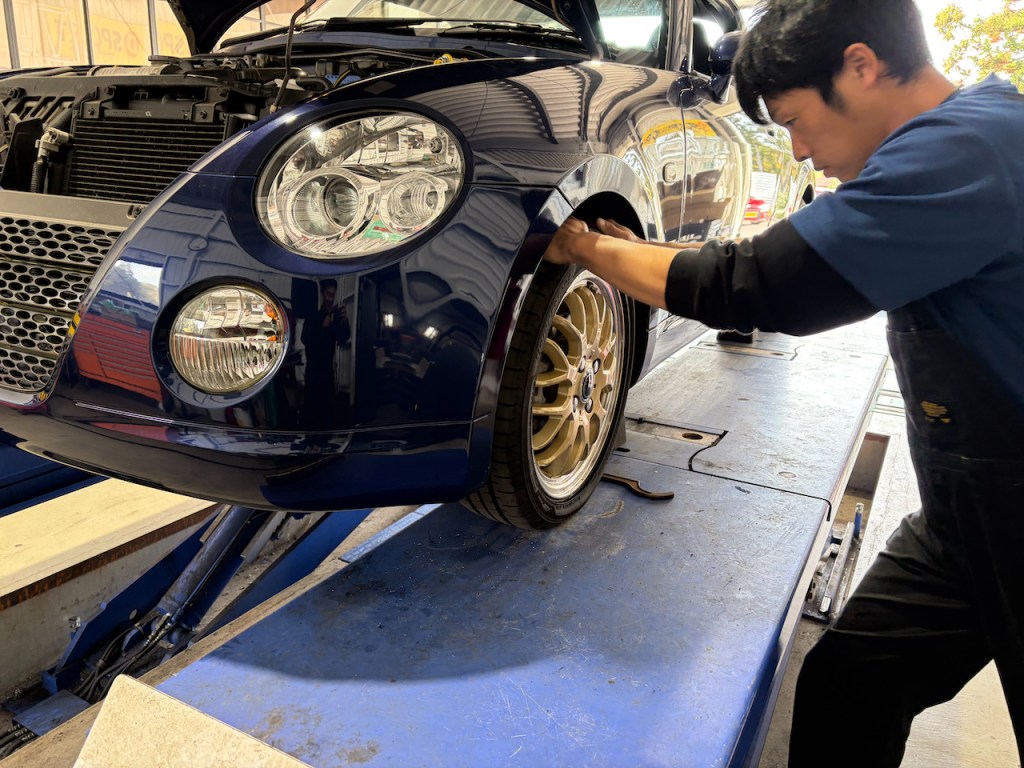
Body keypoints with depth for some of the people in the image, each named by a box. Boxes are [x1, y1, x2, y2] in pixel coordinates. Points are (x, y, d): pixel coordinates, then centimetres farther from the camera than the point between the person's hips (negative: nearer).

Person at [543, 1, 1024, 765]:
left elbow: (756, 287, -27)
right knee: (841, 697, 12)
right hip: (962, 512, 8)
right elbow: (791, 272, 11)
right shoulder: (956, 137, 6)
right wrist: (630, 253, 7)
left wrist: (589, 249, -12)